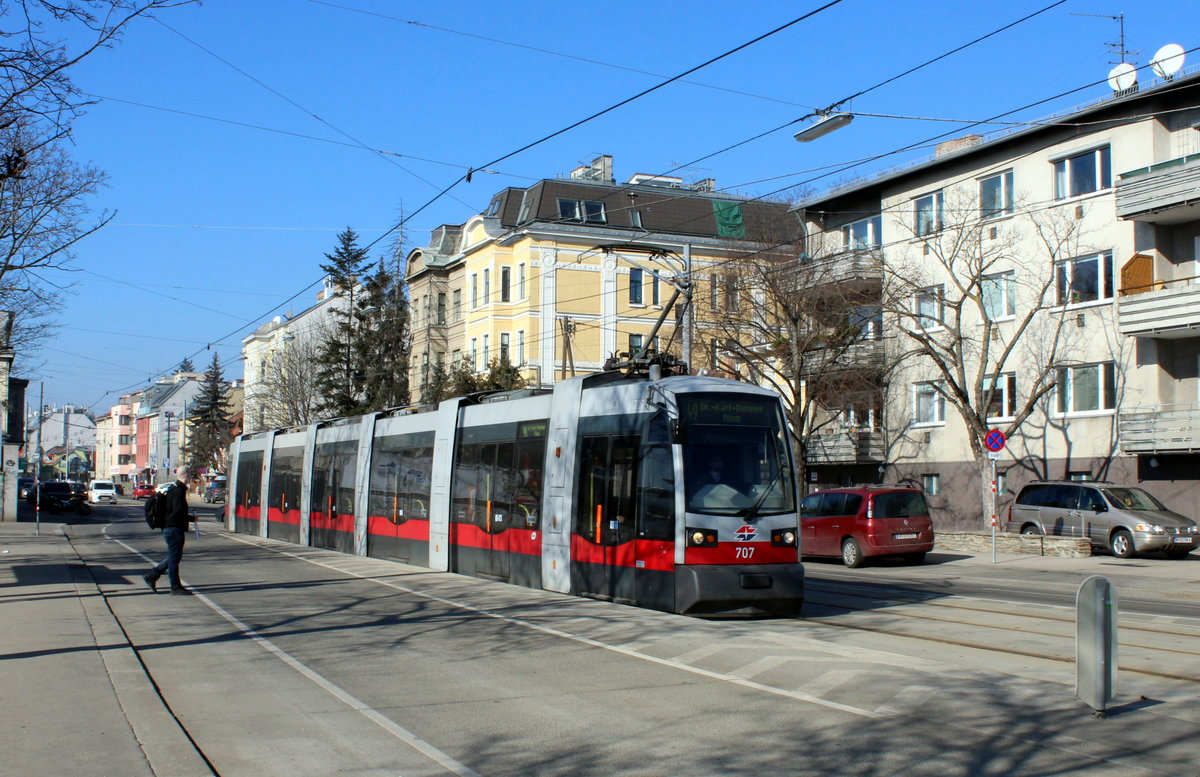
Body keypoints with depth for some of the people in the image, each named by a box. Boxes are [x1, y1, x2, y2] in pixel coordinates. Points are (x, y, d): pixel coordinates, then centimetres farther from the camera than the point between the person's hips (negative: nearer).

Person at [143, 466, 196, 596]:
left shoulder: (173, 489, 16)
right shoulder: (178, 491, -16)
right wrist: (191, 518, -12)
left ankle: (151, 576, 19)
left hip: (169, 528, 10)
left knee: (173, 556, 16)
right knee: (174, 557, -4)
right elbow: (178, 512, -23)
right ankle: (176, 587, 2)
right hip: (174, 528, -10)